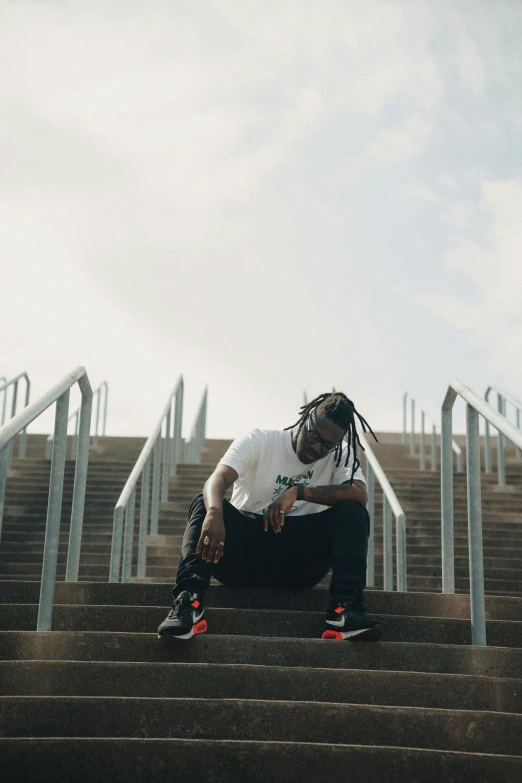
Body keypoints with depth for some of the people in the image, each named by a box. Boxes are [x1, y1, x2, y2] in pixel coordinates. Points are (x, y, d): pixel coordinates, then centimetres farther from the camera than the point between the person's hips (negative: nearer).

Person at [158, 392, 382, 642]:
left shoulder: (341, 456, 4)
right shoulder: (259, 441, -4)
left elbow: (360, 495, -17)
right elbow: (218, 478, -22)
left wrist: (299, 491, -26)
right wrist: (214, 512, -45)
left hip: (299, 563, 1)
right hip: (245, 553, -1)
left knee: (352, 513, -20)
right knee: (204, 504, -28)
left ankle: (345, 608, -32)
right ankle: (189, 602, -44)